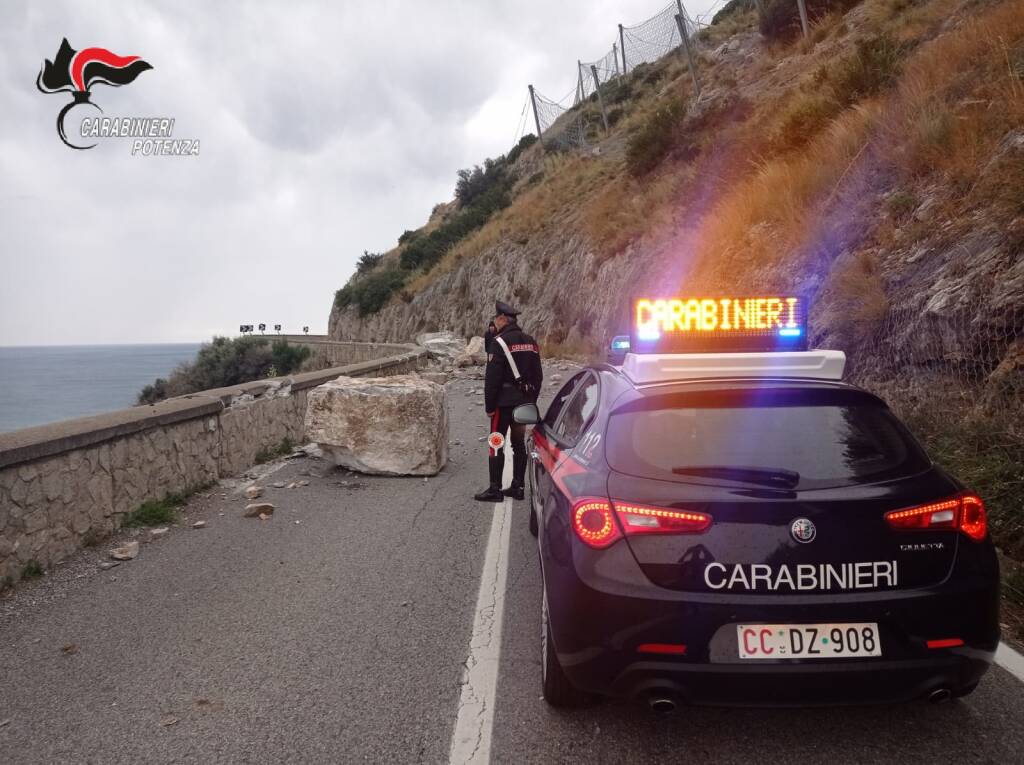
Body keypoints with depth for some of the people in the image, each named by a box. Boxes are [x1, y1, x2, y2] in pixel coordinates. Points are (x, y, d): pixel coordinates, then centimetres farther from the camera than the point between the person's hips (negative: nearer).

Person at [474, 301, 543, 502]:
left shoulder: (500, 342, -12)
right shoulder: (530, 342, 11)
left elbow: (492, 377, -15)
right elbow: (538, 376, 16)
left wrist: (489, 405, -9)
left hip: (504, 402, -7)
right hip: (525, 402, 7)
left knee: (496, 444, -1)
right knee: (519, 444, 12)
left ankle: (495, 489, 0)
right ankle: (518, 486, 18)